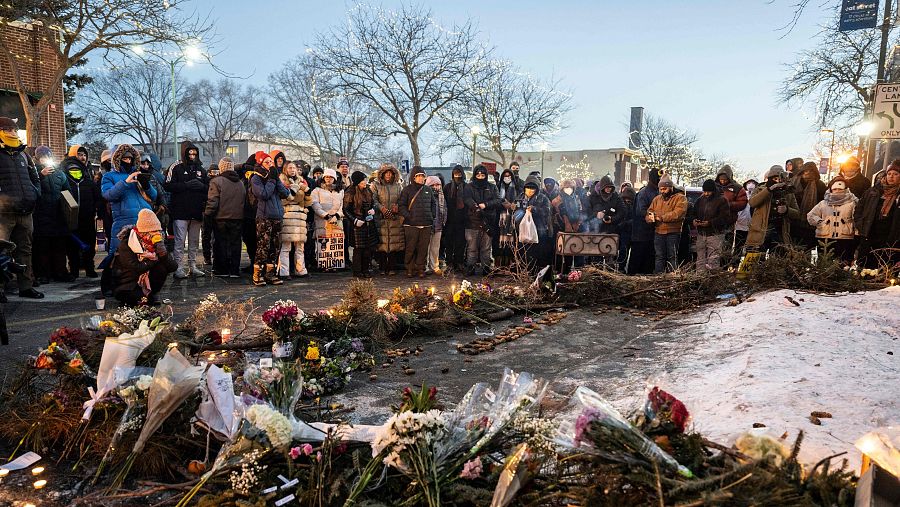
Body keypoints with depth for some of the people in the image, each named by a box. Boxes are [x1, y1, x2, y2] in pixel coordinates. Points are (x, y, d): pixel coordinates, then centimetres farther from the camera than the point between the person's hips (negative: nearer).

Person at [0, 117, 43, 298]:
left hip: (25, 211, 7)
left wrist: (36, 193, 14)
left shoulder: (23, 155, 18)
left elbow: (35, 178, 29)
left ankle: (26, 286, 19)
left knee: (24, 250, 11)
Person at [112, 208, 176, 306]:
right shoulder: (126, 245, -19)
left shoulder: (156, 243, -6)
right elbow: (135, 269, -29)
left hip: (147, 282, 5)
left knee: (162, 267, -21)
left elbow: (173, 267, -14)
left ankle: (150, 294, -3)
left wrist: (163, 252, -31)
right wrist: (154, 259, -18)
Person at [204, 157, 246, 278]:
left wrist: (207, 214, -2)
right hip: (238, 218, 4)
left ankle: (222, 270, 10)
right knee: (235, 243, 7)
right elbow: (245, 200, 12)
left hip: (221, 218, -4)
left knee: (221, 243, 6)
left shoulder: (216, 181, -9)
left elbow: (212, 201, -13)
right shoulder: (241, 183, 10)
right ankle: (234, 270, 9)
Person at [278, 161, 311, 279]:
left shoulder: (301, 182, 21)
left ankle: (301, 270, 15)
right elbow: (282, 200, -9)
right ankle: (283, 272, -8)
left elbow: (308, 203, 19)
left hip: (301, 216, 6)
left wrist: (307, 191, 1)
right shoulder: (282, 182, 5)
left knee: (300, 246, 9)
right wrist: (294, 188, -13)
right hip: (287, 215, -5)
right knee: (285, 245, -9)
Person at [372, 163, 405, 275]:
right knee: (381, 243, -4)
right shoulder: (376, 185, 9)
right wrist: (381, 208, -17)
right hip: (381, 219, -2)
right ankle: (382, 268, 3)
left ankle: (391, 267, 5)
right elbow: (373, 200, -1)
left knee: (394, 243, -2)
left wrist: (397, 207, -9)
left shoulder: (398, 186, 16)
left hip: (395, 219, 2)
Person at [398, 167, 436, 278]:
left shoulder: (428, 189, 14)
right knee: (411, 248, -1)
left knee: (423, 248, 3)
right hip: (411, 224, -3)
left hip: (426, 224, 3)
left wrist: (432, 217, 12)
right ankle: (409, 269, 9)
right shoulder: (407, 189, 2)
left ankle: (420, 268, 12)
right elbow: (401, 205, 1)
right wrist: (407, 216, -9)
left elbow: (434, 204, 22)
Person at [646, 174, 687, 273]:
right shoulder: (656, 199, 16)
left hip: (673, 232, -5)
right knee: (659, 256, 9)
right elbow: (649, 212, 12)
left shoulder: (680, 198, -2)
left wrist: (661, 217, -20)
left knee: (672, 257, 1)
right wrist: (650, 217, -14)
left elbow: (678, 213, -17)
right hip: (658, 232, 5)